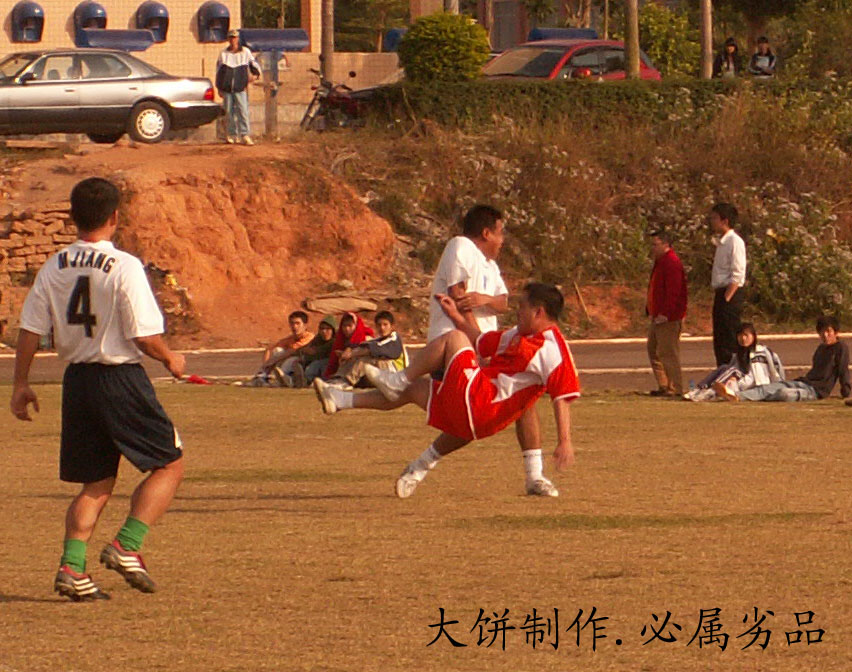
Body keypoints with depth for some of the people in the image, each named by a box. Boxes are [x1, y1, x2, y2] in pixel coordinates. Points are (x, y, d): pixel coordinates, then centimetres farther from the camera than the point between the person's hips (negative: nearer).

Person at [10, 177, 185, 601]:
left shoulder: (54, 268, 3)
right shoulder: (124, 267, -14)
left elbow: (30, 330, 4)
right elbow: (145, 337, -15)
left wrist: (21, 384, 13)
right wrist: (171, 360, 5)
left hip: (77, 379, 6)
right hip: (120, 378, -6)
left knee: (96, 482, 14)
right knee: (169, 465, 8)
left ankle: (72, 567, 1)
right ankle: (127, 546, -5)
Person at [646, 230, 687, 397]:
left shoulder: (672, 263, -16)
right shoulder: (660, 262, 18)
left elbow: (673, 291, -22)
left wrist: (665, 314, -25)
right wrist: (651, 311, 18)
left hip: (668, 319, -11)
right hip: (657, 317, 11)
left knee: (668, 352, -9)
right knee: (654, 350, 14)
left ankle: (675, 388, -7)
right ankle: (664, 386, 20)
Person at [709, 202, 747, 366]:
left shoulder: (735, 242, -11)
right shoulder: (722, 242, 17)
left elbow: (737, 275, -17)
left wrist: (726, 299, -19)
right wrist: (719, 298, 13)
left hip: (731, 294, -9)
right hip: (721, 294, 9)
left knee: (730, 343, -10)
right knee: (719, 345, 11)